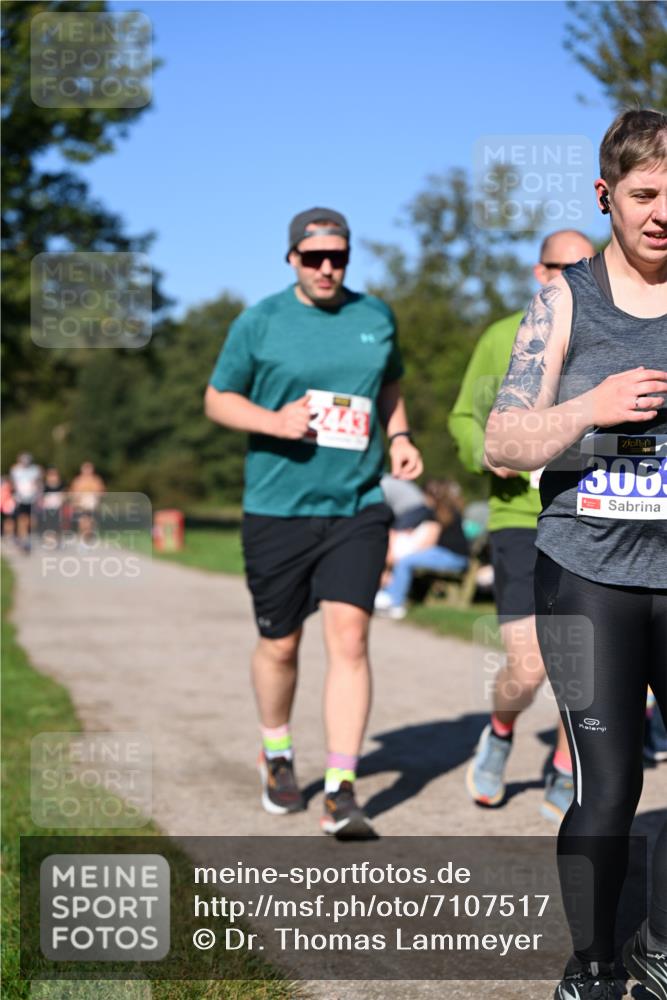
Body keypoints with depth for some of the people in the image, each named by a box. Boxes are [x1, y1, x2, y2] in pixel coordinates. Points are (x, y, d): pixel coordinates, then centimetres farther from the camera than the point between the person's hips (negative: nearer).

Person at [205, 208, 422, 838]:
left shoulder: (376, 318, 7)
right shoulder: (259, 323, -1)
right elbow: (217, 399, 5)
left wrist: (399, 438, 5)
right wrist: (274, 421, -14)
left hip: (358, 507, 1)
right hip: (277, 508, -1)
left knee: (348, 638, -12)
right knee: (279, 645, 10)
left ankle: (341, 793, -10)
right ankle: (276, 757, 37)